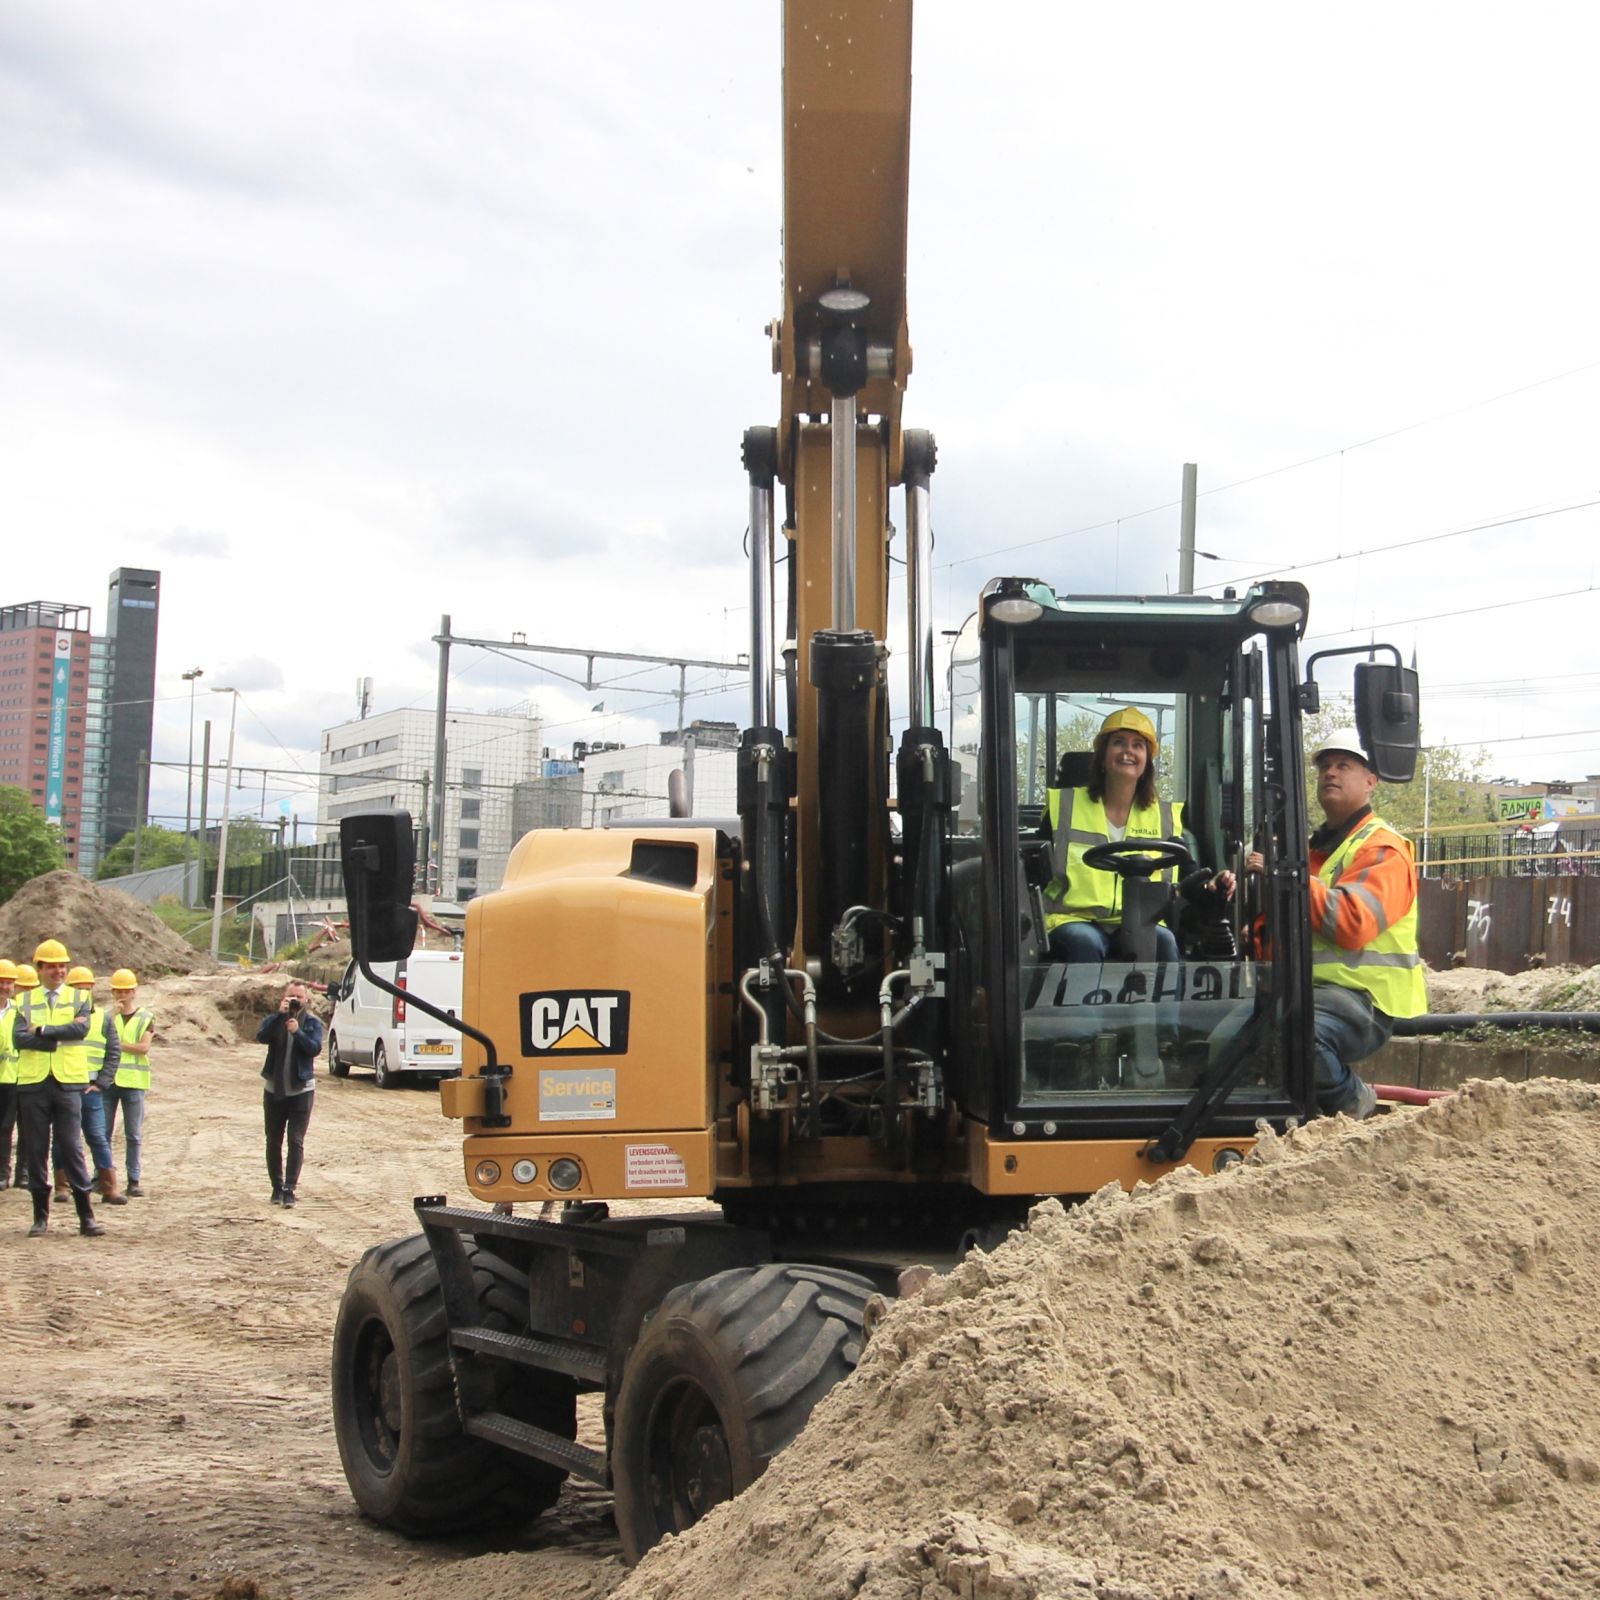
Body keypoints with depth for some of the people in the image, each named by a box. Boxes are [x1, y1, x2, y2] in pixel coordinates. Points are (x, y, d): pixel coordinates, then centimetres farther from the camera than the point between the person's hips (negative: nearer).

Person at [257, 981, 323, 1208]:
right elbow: (261, 1036, -18)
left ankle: (289, 1189, -8)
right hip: (274, 1089, 2)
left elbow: (315, 1047, -16)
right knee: (273, 1141, 9)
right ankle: (277, 1187, 21)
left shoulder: (312, 1023, 0)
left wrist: (298, 1032, -29)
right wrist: (279, 1014, -26)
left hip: (301, 1090, -2)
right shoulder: (274, 1020, 3)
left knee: (296, 1141, -8)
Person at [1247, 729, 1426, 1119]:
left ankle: (1352, 1100, -6)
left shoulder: (1383, 849, -4)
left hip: (1361, 996, -8)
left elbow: (1352, 924, -22)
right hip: (1308, 988, 8)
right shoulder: (1315, 847, 22)